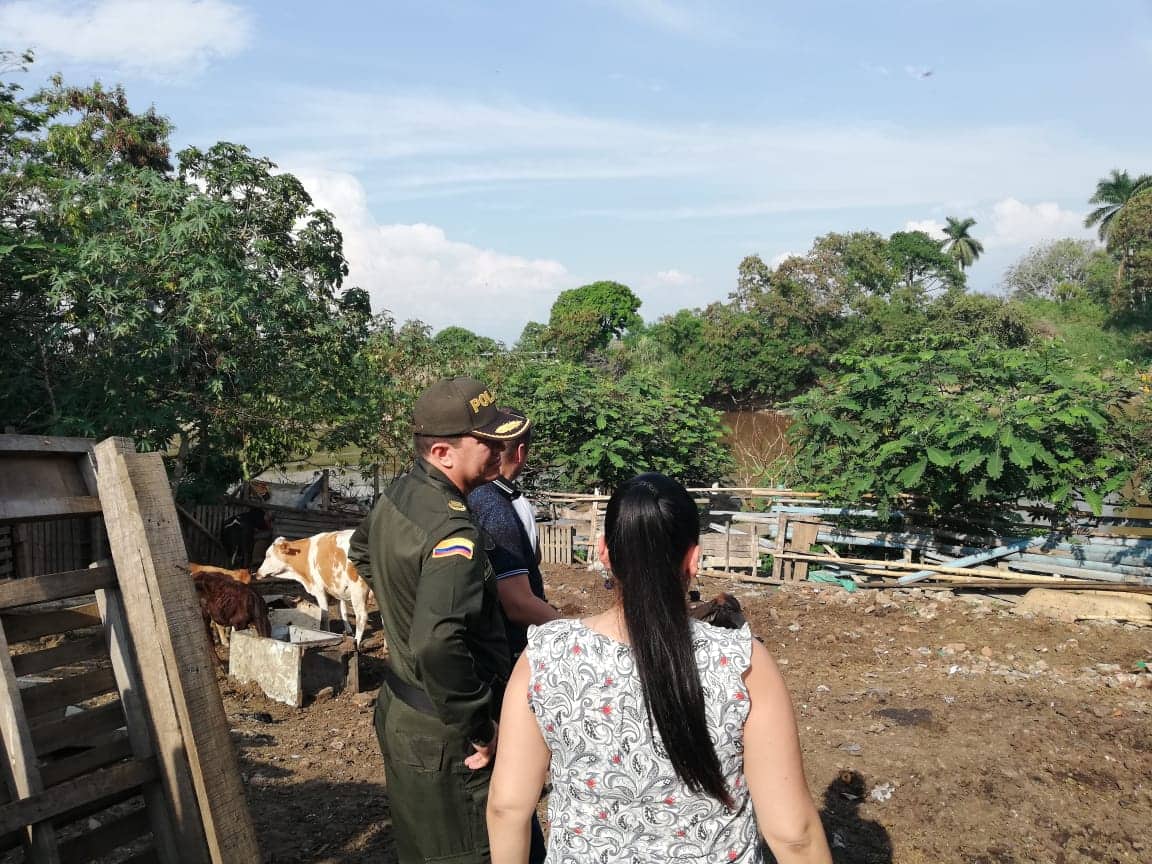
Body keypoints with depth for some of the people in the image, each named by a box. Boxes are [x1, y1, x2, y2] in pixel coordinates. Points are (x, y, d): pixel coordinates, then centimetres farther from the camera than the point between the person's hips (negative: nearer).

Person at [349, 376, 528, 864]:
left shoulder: (397, 495, 1)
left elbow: (360, 551, 22)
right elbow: (438, 647, -38)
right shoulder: (453, 533, -29)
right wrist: (481, 731, -26)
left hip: (399, 709, 9)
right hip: (444, 737, -9)